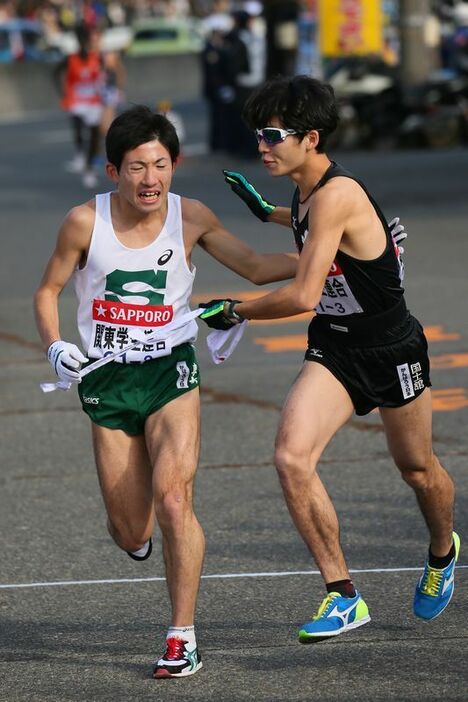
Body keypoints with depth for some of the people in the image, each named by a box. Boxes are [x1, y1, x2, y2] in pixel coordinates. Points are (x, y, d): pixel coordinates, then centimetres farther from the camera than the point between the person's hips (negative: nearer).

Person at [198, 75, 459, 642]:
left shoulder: (336, 195, -28)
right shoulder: (306, 192, -1)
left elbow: (304, 295, -31)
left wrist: (235, 312, -18)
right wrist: (267, 212, 26)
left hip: (392, 350, -7)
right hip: (332, 348, 7)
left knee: (417, 469, 16)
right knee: (291, 457, -17)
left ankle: (442, 552, 49)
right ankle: (342, 596, -10)